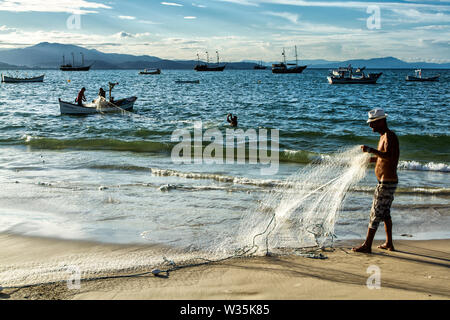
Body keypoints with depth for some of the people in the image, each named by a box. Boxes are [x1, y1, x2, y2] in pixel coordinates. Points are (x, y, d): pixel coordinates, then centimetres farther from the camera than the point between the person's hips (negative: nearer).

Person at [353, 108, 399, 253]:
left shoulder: (389, 136, -16)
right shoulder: (384, 136, 15)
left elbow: (388, 156, -32)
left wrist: (370, 150, -35)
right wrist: (370, 159, 18)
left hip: (386, 183, -10)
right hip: (388, 182, 10)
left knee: (376, 213, -6)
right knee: (385, 213, 18)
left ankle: (367, 245, -1)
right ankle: (389, 243, 27)